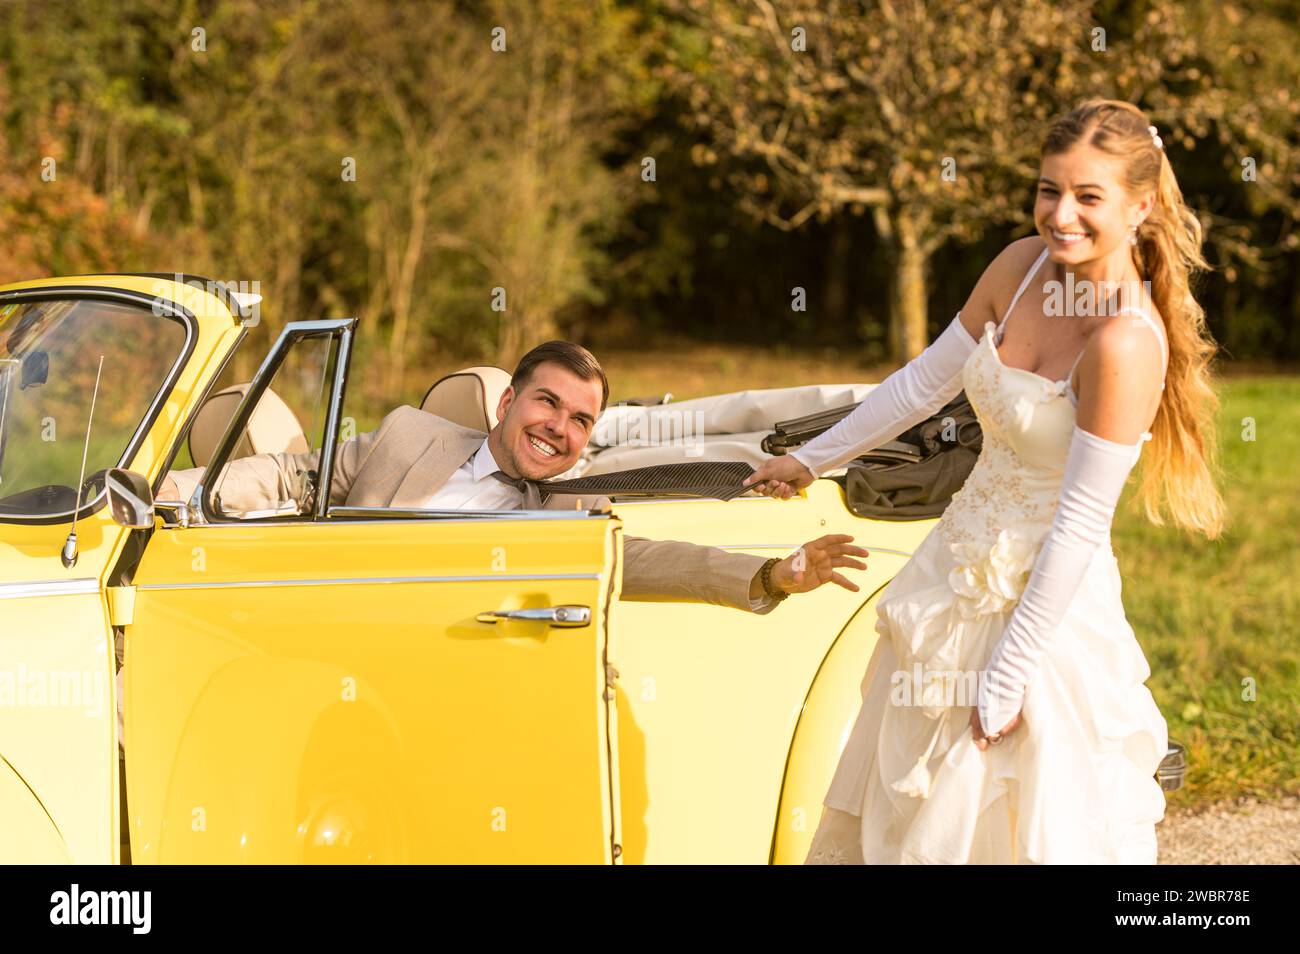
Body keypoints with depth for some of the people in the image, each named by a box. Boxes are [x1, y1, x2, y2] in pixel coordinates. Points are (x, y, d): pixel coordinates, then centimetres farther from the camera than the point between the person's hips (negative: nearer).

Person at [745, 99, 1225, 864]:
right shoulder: (1024, 265, -4)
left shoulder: (1125, 343, -25)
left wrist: (1007, 677, -19)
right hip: (959, 567, 7)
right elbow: (928, 381, 11)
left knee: (1007, 827, 4)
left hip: (1043, 598, -7)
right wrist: (812, 459, 18)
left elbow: (1080, 527, -22)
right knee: (897, 814, 18)